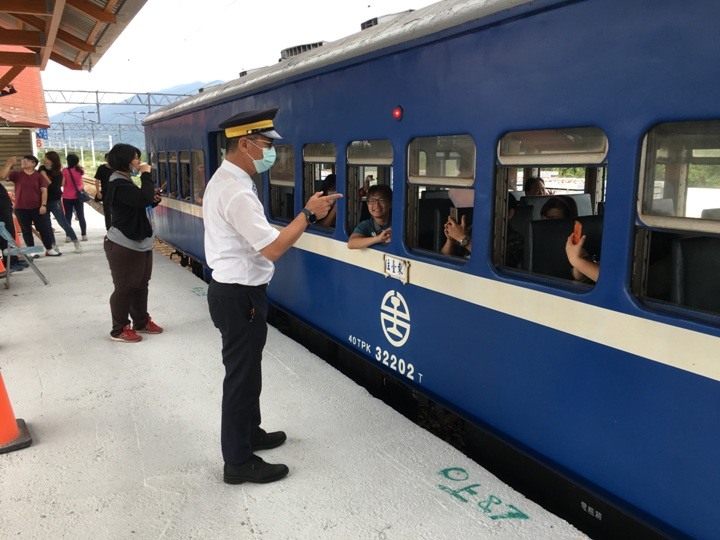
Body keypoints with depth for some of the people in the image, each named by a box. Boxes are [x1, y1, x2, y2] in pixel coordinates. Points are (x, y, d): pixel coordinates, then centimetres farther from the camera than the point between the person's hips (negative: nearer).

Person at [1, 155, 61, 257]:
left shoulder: (39, 176, 2)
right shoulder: (16, 174, 5)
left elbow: (44, 191, -2)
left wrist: (43, 205, -12)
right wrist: (9, 164, -11)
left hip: (37, 208, -1)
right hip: (21, 208, 1)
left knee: (44, 229, 2)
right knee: (26, 231, 6)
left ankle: (49, 249, 13)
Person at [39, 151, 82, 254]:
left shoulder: (58, 174, -9)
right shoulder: (42, 169, 3)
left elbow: (55, 189, -19)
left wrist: (46, 178, -19)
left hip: (54, 201, -5)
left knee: (63, 222, -4)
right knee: (46, 225, 6)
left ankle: (76, 243, 4)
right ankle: (53, 245, 15)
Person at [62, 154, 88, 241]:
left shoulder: (65, 170, -11)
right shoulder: (80, 170, -2)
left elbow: (62, 183, -9)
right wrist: (78, 165, 12)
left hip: (67, 197, -2)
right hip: (78, 197, 2)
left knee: (68, 217, 6)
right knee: (81, 216, 7)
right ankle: (84, 235, 5)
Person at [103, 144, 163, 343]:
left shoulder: (125, 182, 16)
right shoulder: (119, 185, -18)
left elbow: (139, 204, 21)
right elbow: (144, 198, -31)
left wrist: (153, 200, 1)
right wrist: (146, 175, -19)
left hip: (139, 242, 10)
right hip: (124, 245, -10)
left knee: (140, 285, 16)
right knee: (125, 287, -1)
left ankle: (141, 322, 29)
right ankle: (119, 330, 11)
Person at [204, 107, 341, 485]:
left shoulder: (222, 180, 10)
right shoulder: (237, 192, -24)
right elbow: (273, 248, -26)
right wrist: (309, 214, -17)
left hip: (233, 290, 11)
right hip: (239, 297, -11)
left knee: (245, 369, 22)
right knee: (242, 374, 2)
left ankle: (249, 433, 41)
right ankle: (238, 461, 18)